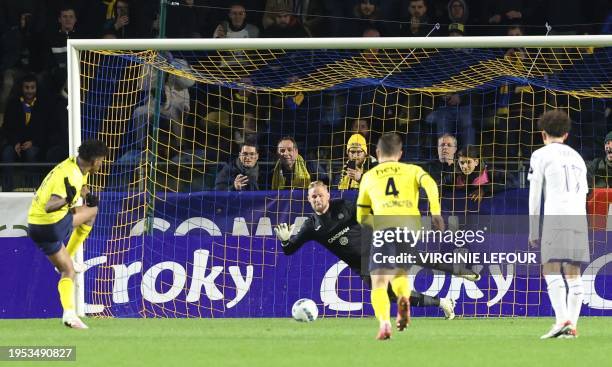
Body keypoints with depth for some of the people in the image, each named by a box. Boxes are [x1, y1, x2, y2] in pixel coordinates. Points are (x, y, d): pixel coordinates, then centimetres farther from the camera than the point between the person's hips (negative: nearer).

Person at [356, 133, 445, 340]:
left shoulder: (369, 177, 24)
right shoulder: (412, 170, 22)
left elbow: (362, 216, 28)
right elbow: (429, 184, -1)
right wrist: (436, 213, -7)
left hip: (384, 229, -1)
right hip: (411, 227, 2)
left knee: (379, 283, -2)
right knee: (399, 274, 23)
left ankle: (384, 323, -29)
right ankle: (404, 298, -11)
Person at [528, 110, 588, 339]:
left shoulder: (541, 155, 8)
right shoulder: (577, 158, 25)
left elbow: (534, 195, 4)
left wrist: (533, 230, 5)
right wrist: (578, 225, 24)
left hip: (555, 216, -5)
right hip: (579, 217, 5)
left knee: (551, 270, -11)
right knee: (573, 273, 6)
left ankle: (562, 319, -28)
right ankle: (572, 326, 0)